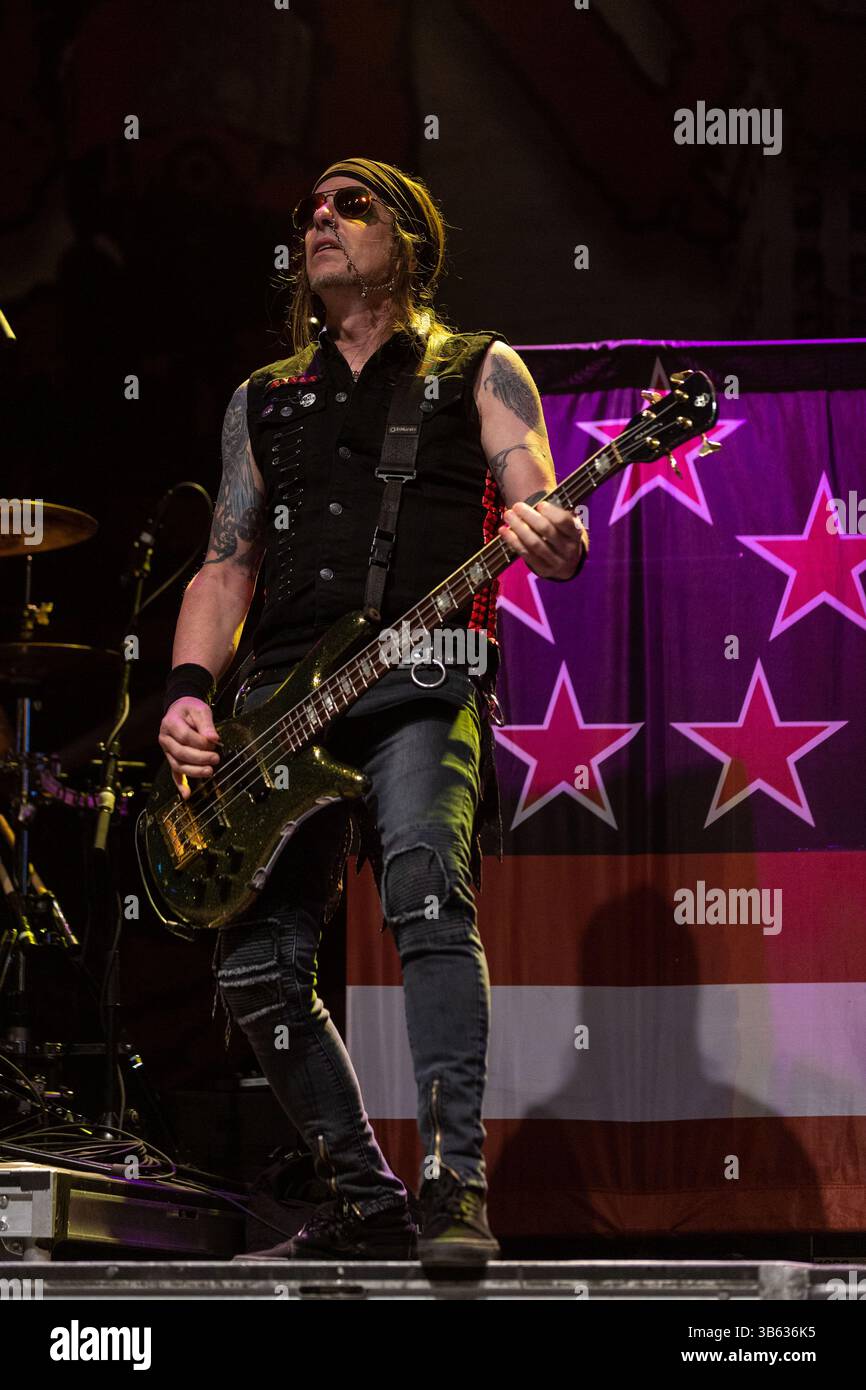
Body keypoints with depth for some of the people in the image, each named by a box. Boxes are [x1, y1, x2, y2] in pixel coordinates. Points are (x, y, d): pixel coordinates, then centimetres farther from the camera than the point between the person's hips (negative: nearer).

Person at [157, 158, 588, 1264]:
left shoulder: (479, 373, 12)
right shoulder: (262, 400, 23)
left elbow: (547, 528, 2)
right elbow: (226, 566, 21)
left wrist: (553, 542, -24)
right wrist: (189, 691, 3)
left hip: (423, 679, -5)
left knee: (427, 892, -30)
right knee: (256, 969, -2)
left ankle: (455, 1191, -34)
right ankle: (367, 1204, 12)